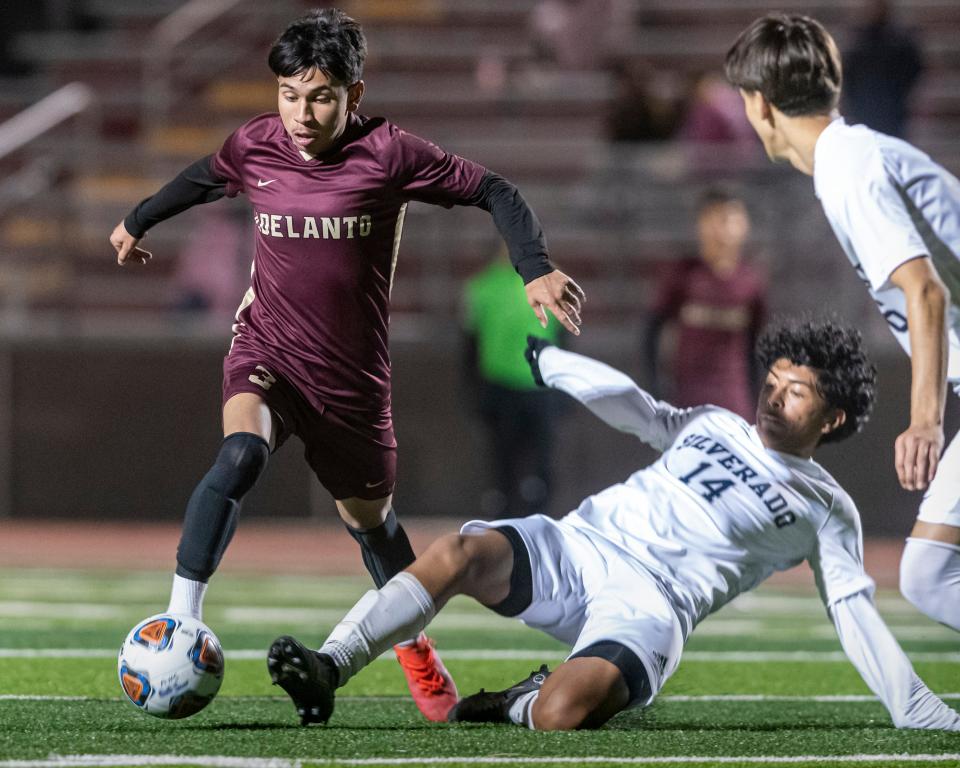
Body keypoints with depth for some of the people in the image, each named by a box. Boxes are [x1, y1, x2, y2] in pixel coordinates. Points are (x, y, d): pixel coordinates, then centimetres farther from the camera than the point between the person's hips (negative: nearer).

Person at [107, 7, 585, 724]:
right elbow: (203, 179, 17)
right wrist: (138, 221, 34)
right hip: (266, 352, 0)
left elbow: (494, 192, -9)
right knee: (240, 455, -30)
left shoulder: (389, 154, -15)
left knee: (369, 517, 14)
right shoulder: (255, 147, -6)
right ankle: (179, 625, -28)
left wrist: (537, 270, -22)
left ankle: (415, 644, 42)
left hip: (352, 376, 0)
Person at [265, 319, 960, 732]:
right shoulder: (714, 428, 24)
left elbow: (856, 613, 9)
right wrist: (544, 359, 9)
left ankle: (518, 706, 0)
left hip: (650, 602, -4)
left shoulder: (827, 513, 13)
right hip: (577, 547, 4)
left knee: (561, 714, -35)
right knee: (461, 554, -28)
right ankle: (329, 671, -34)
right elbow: (628, 404, 19)